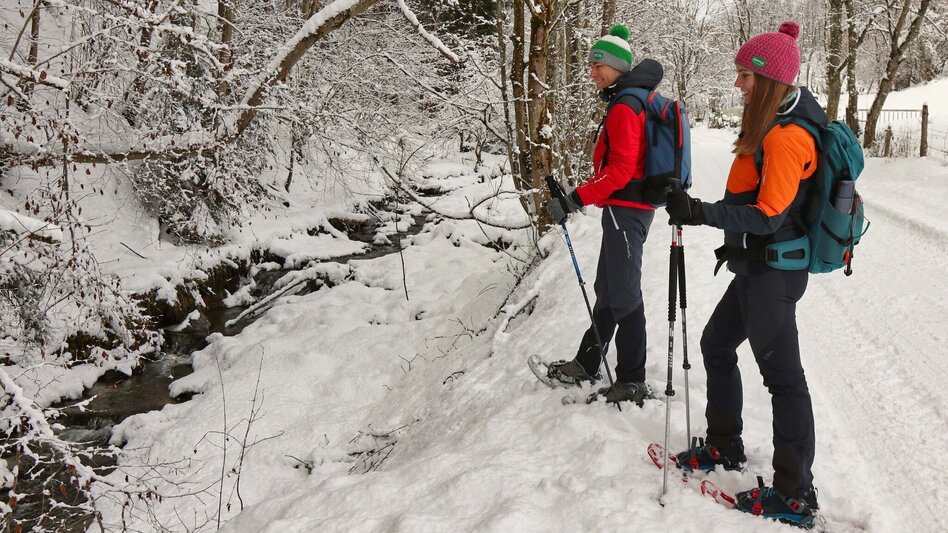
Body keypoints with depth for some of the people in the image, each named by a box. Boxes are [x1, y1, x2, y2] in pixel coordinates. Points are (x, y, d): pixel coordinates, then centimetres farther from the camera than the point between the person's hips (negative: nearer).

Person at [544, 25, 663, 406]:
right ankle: (586, 364, 27)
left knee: (623, 296, -5)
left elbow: (621, 170, -22)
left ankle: (632, 382, 3)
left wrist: (576, 200, -24)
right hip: (628, 207, 11)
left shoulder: (624, 107, -15)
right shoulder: (631, 101, 16)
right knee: (607, 290, 16)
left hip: (625, 209, -11)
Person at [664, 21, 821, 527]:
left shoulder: (787, 136, -21)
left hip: (773, 274, -11)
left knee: (781, 374, -3)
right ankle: (724, 447, 36)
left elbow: (769, 216, -25)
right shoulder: (773, 124, 10)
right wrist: (736, 239, 25)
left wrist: (703, 213, -33)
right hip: (760, 266, 11)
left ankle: (796, 496, 7)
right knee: (716, 344, 21)